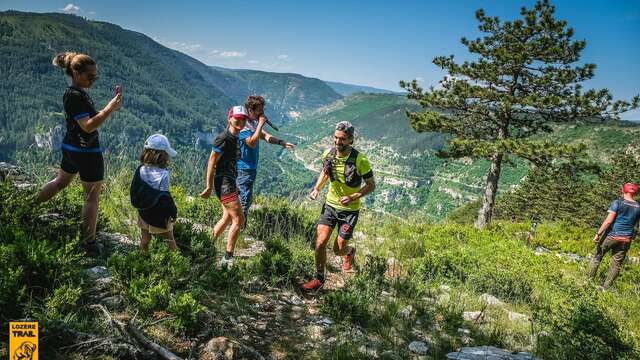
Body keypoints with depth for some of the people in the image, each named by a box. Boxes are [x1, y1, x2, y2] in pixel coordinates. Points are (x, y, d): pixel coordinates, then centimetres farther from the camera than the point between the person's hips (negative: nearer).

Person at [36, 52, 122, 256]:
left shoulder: (78, 93, 7)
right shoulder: (75, 96, -22)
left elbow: (90, 118, 13)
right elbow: (89, 126, -28)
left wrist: (111, 107, 5)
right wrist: (110, 108, -32)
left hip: (71, 148, 10)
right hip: (87, 153, -10)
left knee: (60, 182, 29)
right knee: (92, 197, 1)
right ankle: (89, 243, 10)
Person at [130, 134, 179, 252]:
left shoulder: (140, 170, -6)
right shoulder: (162, 174, -25)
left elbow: (134, 192, 4)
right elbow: (164, 197, -23)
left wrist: (139, 206, 17)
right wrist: (173, 212, -10)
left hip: (143, 214, 5)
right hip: (160, 216, -5)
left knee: (145, 238, 18)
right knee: (169, 238, 12)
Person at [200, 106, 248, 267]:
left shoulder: (236, 138, 12)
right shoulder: (224, 138, -16)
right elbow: (211, 162, -16)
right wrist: (209, 187, -16)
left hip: (230, 182, 10)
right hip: (223, 183, -10)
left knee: (228, 217, 18)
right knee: (239, 219, -9)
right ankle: (228, 258, -1)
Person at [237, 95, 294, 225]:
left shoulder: (254, 122, 9)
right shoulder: (243, 125, -20)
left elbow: (265, 135, 16)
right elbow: (252, 143, -30)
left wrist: (281, 142, 2)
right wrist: (260, 124, -26)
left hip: (251, 167, 10)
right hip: (244, 169, -10)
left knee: (247, 199, 19)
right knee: (244, 201, -6)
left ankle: (241, 227, 32)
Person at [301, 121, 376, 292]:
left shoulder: (360, 160, -20)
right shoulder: (328, 154, -7)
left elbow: (371, 185, -10)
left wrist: (353, 197, -25)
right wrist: (317, 189, -3)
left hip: (350, 209, -3)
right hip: (330, 204, 3)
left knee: (338, 249, 2)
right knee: (320, 241, -9)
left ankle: (349, 252, 40)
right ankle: (319, 278, 11)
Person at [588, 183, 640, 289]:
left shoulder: (618, 203, -10)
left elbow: (608, 221, -15)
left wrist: (598, 233, -11)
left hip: (612, 236, -4)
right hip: (626, 239, 4)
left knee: (597, 257, 12)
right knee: (616, 263, 10)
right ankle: (605, 287, 16)